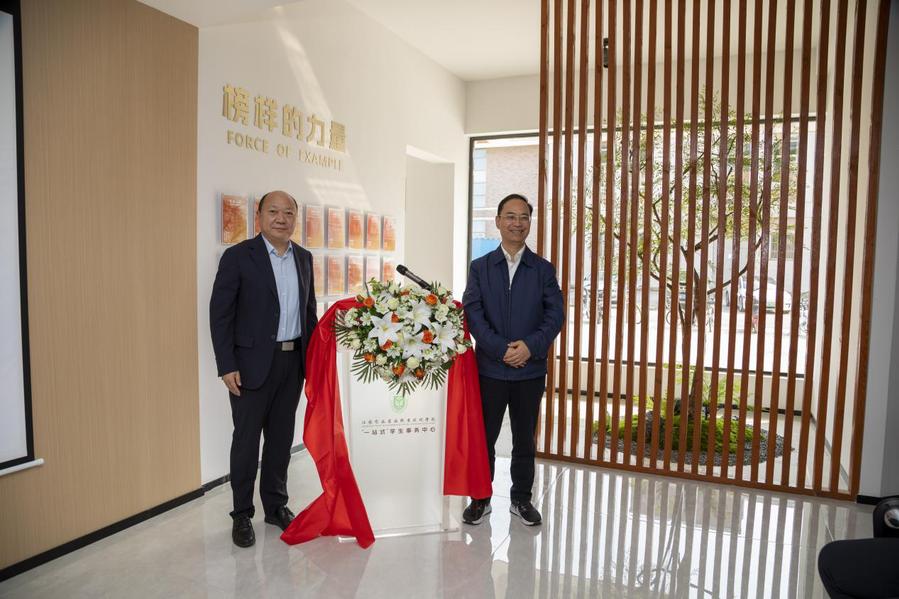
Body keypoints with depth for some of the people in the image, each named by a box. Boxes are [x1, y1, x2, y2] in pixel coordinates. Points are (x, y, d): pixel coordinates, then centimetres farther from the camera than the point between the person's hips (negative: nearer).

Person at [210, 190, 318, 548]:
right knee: (247, 438, 6)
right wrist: (227, 366, -13)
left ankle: (276, 505, 30)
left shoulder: (304, 258, 9)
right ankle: (242, 515, 22)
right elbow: (220, 314, -8)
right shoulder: (238, 256, -7)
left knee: (282, 436, 14)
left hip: (294, 361, 5)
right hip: (253, 363, -5)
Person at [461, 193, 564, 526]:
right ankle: (481, 499, 25)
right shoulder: (480, 267, 3)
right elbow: (472, 314, -6)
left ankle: (521, 498, 29)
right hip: (490, 368, 0)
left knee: (525, 439, 13)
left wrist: (531, 346, -18)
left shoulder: (543, 269, 5)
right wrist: (501, 349, -16)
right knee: (484, 437, 9)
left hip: (530, 370, 1)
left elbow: (555, 314, -2)